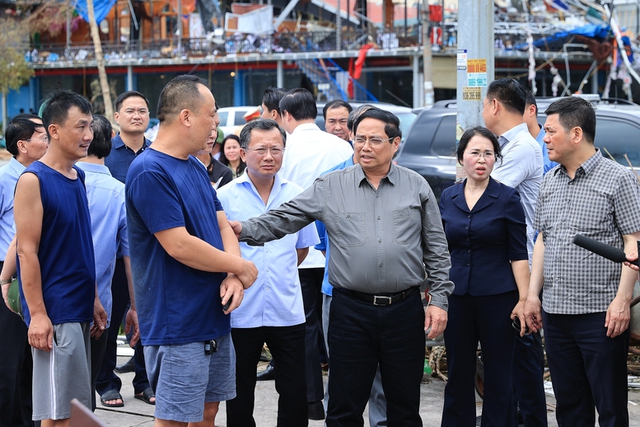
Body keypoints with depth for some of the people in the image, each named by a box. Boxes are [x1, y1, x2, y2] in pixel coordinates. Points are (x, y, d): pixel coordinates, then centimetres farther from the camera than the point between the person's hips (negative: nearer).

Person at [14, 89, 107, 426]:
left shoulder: (78, 178, 12)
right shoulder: (34, 180, -12)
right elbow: (27, 252, -15)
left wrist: (94, 301, 16)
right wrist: (37, 314, -18)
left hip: (79, 310, 8)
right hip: (54, 313, -8)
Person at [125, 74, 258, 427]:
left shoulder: (196, 168, 12)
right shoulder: (150, 171, -18)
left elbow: (222, 225, 11)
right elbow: (179, 246, -23)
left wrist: (233, 277, -9)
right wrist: (241, 267, -12)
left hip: (215, 318, 9)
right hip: (177, 327, -9)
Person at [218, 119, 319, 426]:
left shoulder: (296, 196, 6)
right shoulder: (225, 198, -3)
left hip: (287, 311, 2)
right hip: (241, 313, -2)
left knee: (295, 395, 4)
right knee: (240, 397, 9)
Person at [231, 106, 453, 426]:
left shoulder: (417, 188, 5)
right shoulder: (330, 187, 3)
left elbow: (436, 249, 7)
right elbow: (285, 219, -1)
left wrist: (439, 300, 2)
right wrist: (246, 230, -18)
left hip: (404, 310, 1)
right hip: (351, 311, 0)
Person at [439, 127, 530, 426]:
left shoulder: (507, 198, -3)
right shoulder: (448, 198, 7)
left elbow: (519, 254, -4)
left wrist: (524, 299, -11)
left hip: (497, 297, -3)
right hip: (456, 297, 3)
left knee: (498, 376, 3)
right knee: (458, 374, 9)